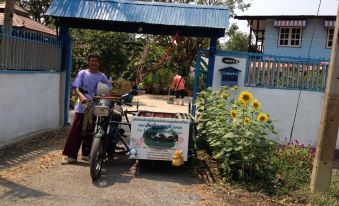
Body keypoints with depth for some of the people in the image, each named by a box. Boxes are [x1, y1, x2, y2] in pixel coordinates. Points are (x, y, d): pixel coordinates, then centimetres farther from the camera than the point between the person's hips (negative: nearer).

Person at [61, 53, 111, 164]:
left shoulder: (102, 76, 8)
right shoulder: (82, 73, 1)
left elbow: (108, 89, 4)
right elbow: (75, 87, -10)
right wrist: (81, 96, -29)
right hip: (82, 107, -2)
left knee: (89, 132, 11)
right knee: (75, 131, -4)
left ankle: (86, 154, 24)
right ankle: (71, 155, 1)